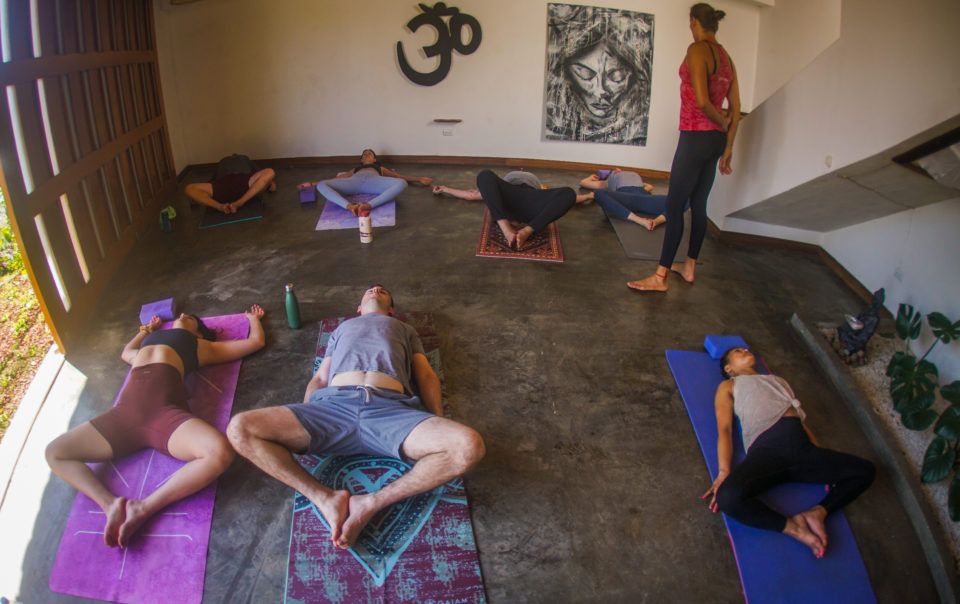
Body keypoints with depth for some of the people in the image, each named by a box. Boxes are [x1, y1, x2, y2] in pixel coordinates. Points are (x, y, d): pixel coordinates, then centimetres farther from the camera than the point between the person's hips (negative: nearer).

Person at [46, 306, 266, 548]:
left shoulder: (203, 346, 29)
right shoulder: (150, 343, 41)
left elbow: (256, 341, 33)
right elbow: (126, 353, 64)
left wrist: (253, 318, 51)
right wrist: (148, 328, 72)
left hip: (164, 409, -5)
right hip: (126, 410, 5)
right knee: (54, 452, -6)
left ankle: (144, 508, -31)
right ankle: (111, 505, -21)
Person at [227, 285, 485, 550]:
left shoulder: (406, 329, 39)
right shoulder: (342, 328, 43)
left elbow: (427, 376, 24)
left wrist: (438, 425, 5)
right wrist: (301, 422, 12)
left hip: (390, 408, -1)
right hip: (333, 403, 2)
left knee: (469, 445, -32)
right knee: (240, 429, -22)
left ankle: (372, 503, -21)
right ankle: (327, 499, -19)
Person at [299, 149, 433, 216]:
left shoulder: (381, 168, 43)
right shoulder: (354, 169, 43)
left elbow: (400, 176, 32)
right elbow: (334, 179, 36)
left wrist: (419, 179, 19)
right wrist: (311, 183, 29)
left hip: (373, 181, -1)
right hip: (355, 181, 1)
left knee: (401, 183, -34)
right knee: (321, 185, -27)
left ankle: (369, 205, -52)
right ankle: (349, 206, -51)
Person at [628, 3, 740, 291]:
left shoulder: (697, 50, -12)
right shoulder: (726, 57, 13)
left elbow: (701, 100, -22)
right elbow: (735, 110, 14)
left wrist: (721, 122, -4)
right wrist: (727, 147, 19)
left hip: (695, 137, -9)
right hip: (716, 139, 9)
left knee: (674, 206, -5)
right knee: (698, 205, 15)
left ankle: (661, 276, -1)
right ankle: (689, 267, 25)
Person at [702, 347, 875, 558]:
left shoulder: (779, 381, 37)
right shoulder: (728, 386, 24)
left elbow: (801, 421, 28)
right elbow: (725, 429, 9)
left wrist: (825, 463, 14)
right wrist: (724, 472, -7)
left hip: (802, 447, 6)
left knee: (866, 470, -5)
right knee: (728, 496, -33)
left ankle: (817, 512, -13)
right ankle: (791, 526, -15)